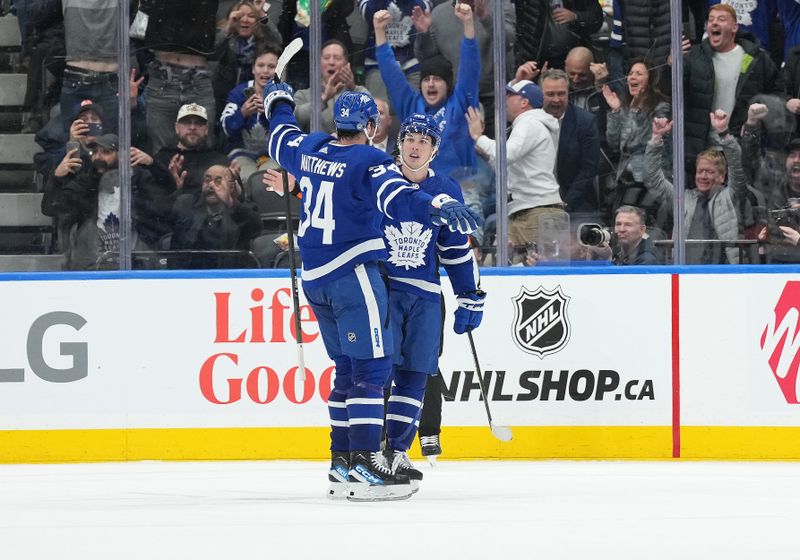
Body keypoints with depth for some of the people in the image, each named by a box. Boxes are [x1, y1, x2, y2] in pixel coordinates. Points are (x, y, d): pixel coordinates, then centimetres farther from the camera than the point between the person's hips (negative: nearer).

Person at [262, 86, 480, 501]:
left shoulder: (311, 150, 8)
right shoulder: (369, 162, -13)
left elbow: (281, 139, 29)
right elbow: (397, 197, -32)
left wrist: (278, 102, 49)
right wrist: (436, 206, -47)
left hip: (314, 276, 8)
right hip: (353, 275, -8)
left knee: (349, 368, 16)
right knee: (371, 368, -9)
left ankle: (341, 462, 16)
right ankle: (364, 464, -18)